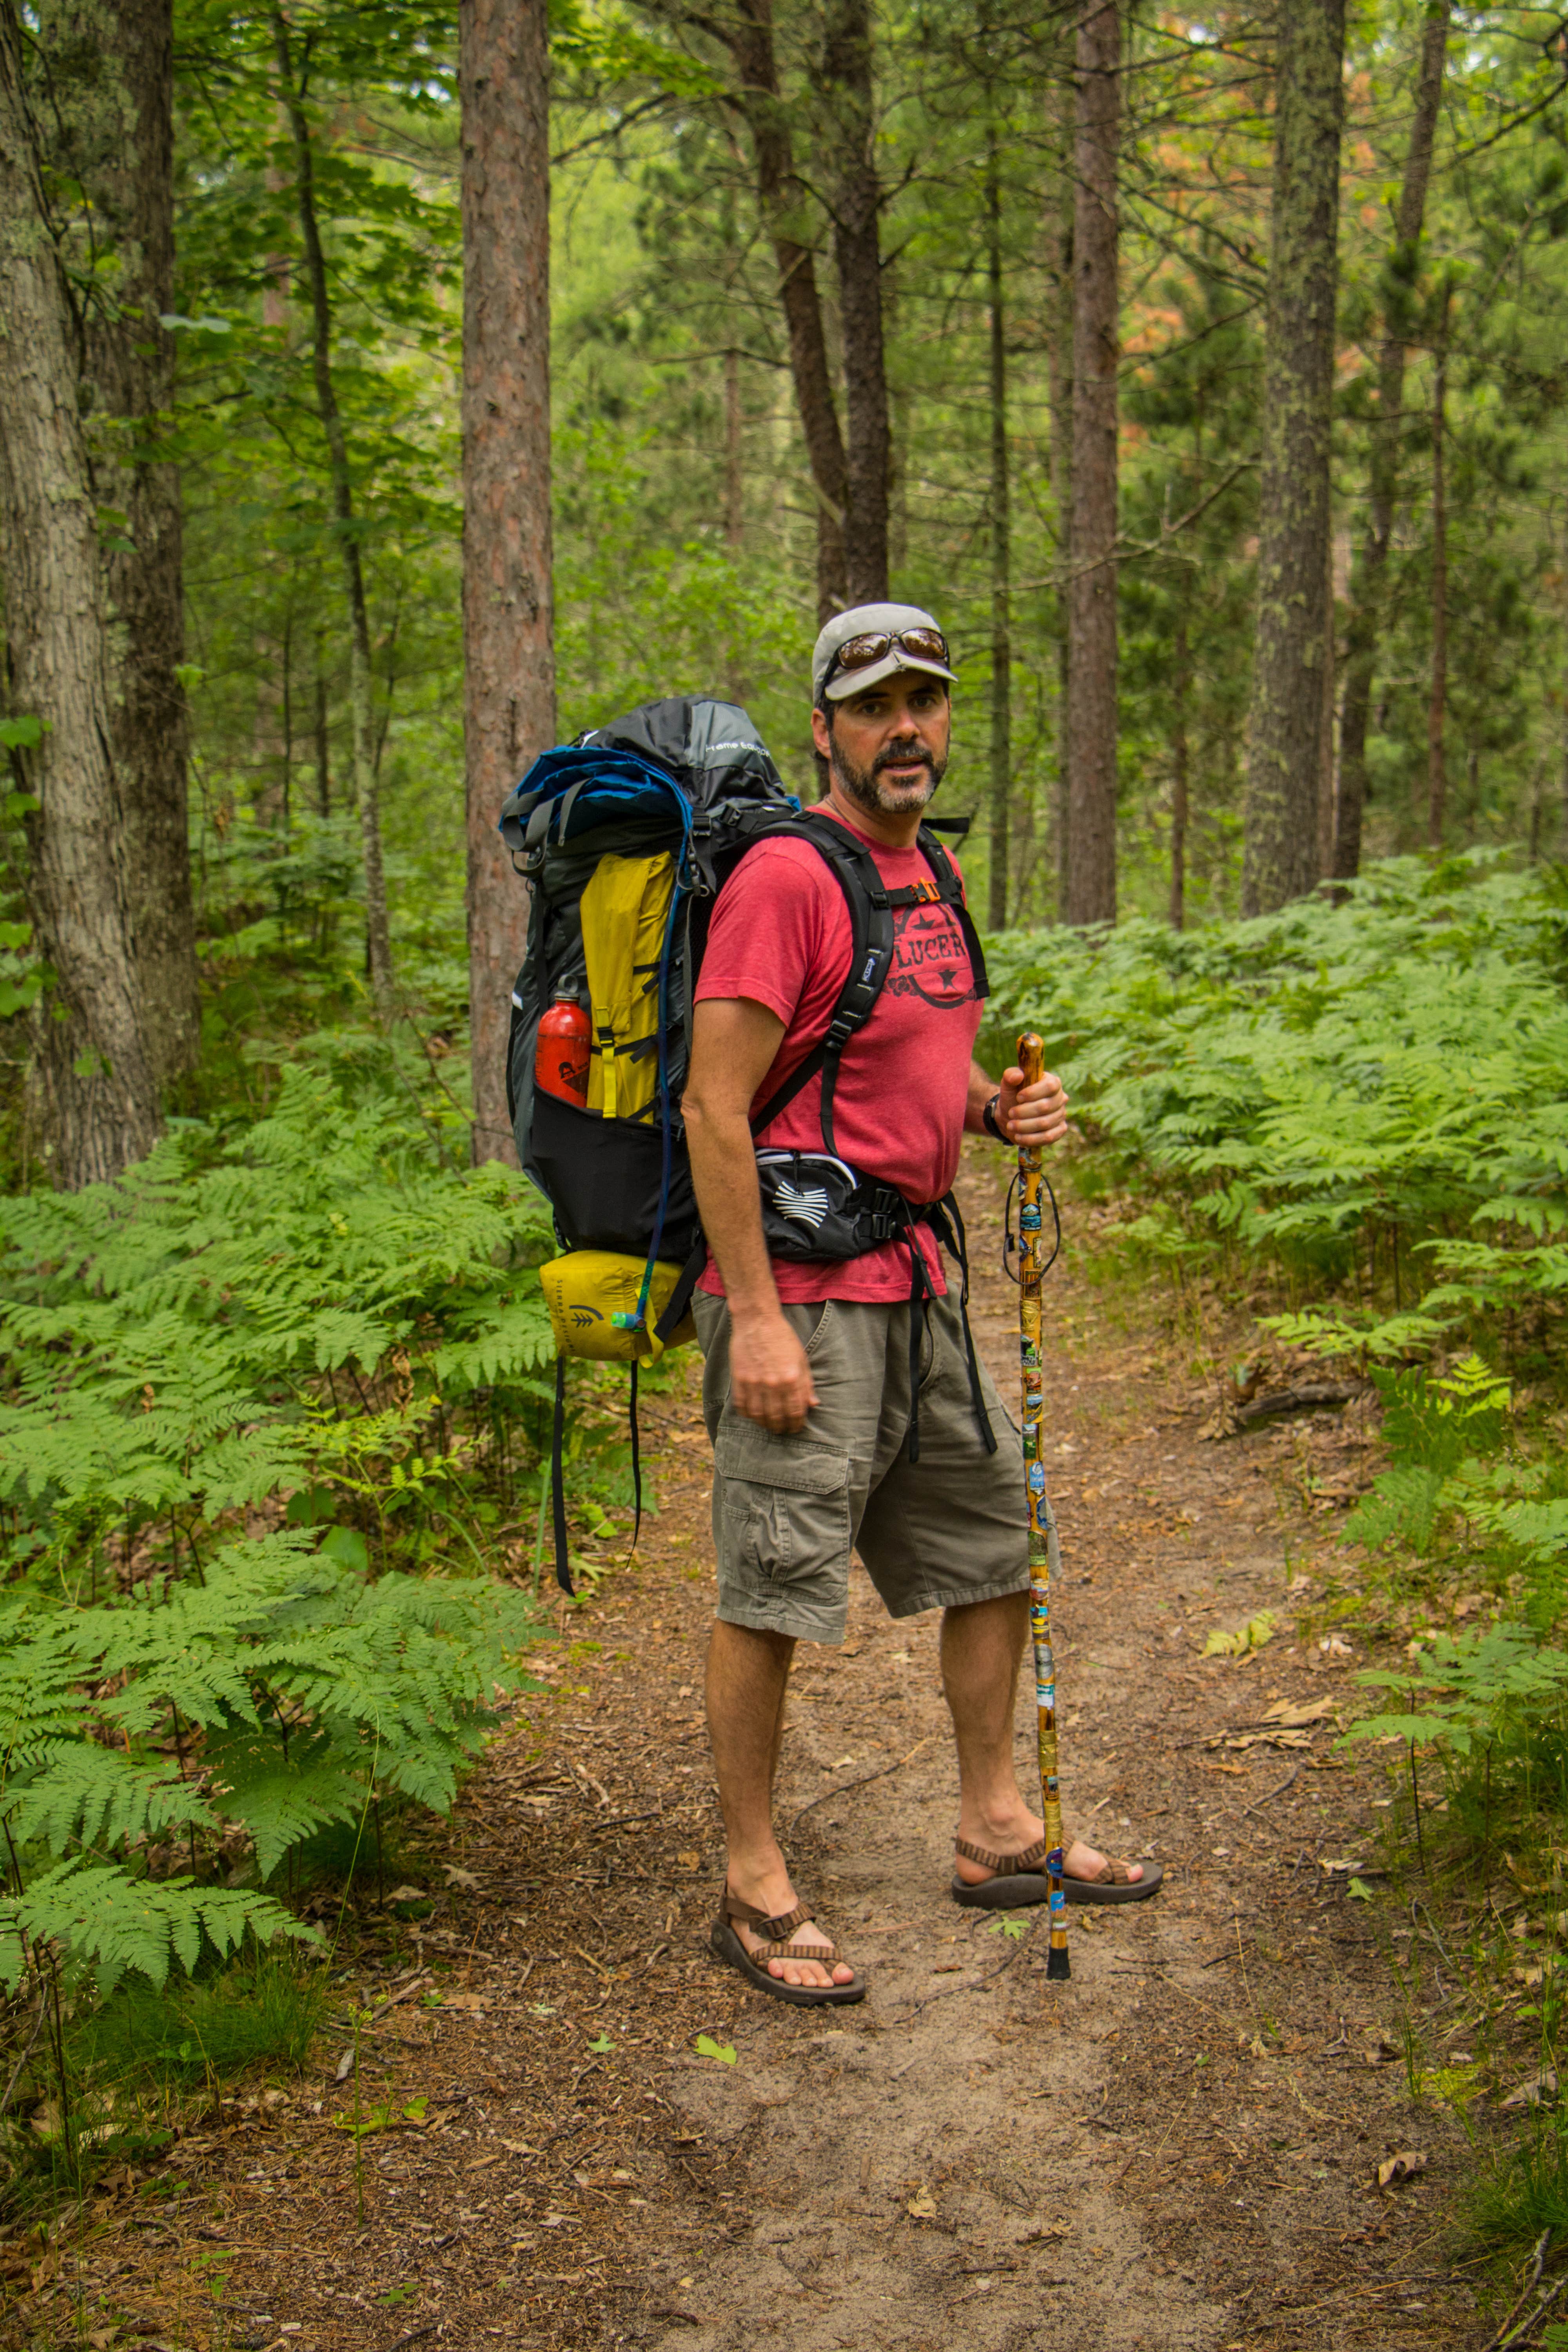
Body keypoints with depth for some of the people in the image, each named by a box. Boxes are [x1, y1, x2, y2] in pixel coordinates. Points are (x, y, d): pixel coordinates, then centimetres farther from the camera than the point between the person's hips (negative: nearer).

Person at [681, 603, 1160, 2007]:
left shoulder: (926, 873, 14)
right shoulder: (784, 878, -14)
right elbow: (714, 1111, -18)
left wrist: (1000, 1107, 4)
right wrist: (756, 1318, -21)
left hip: (915, 1276, 9)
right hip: (801, 1288, -9)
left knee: (994, 1547, 16)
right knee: (772, 1591, -1)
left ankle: (996, 1832, 31)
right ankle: (754, 1892, 12)